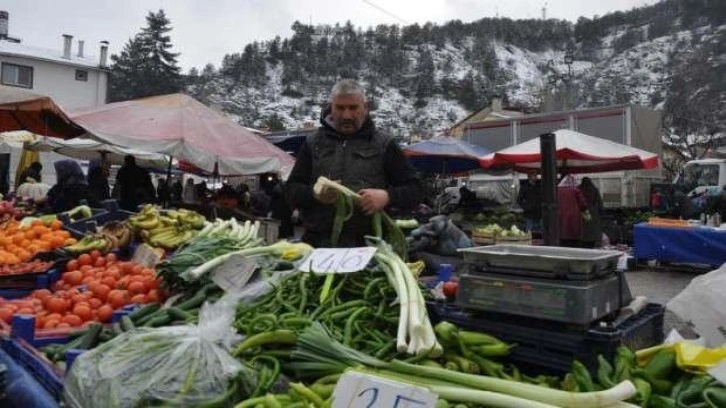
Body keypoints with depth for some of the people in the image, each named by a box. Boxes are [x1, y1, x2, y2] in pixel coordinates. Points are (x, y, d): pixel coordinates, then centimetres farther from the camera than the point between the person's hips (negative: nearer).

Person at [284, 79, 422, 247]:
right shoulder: (313, 143, 14)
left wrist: (387, 196, -14)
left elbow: (414, 191, 8)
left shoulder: (383, 145, 10)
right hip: (319, 242, 2)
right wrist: (315, 195, -10)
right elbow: (291, 191, 12)